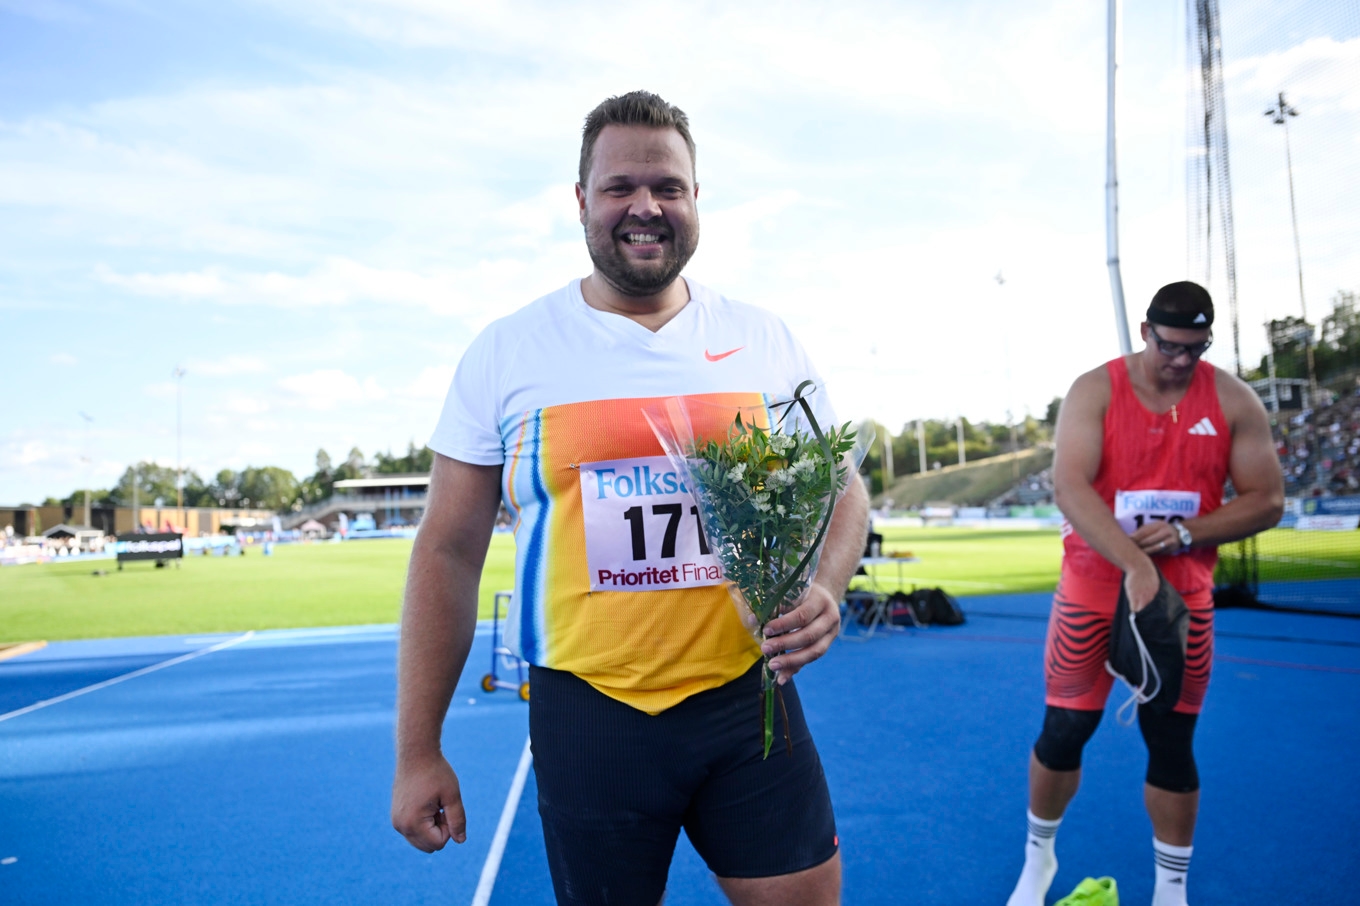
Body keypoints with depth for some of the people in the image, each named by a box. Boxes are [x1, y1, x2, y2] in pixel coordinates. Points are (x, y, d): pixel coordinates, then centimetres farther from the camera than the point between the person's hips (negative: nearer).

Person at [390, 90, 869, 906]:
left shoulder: (766, 342, 2)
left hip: (748, 695, 2)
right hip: (587, 713, -1)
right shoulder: (506, 354, -3)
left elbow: (840, 491, 11)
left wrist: (825, 590, -11)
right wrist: (418, 750, 0)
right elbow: (449, 554, 0)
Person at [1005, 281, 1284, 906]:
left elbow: (1267, 500, -1)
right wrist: (1135, 565, -32)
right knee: (1064, 732, 6)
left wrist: (1183, 534, -17)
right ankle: (1038, 855, 32)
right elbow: (1069, 486, -21)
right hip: (1093, 593, -1)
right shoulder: (1095, 390, -9)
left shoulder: (1233, 401, -1)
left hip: (1184, 599, 2)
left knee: (1172, 744, 9)